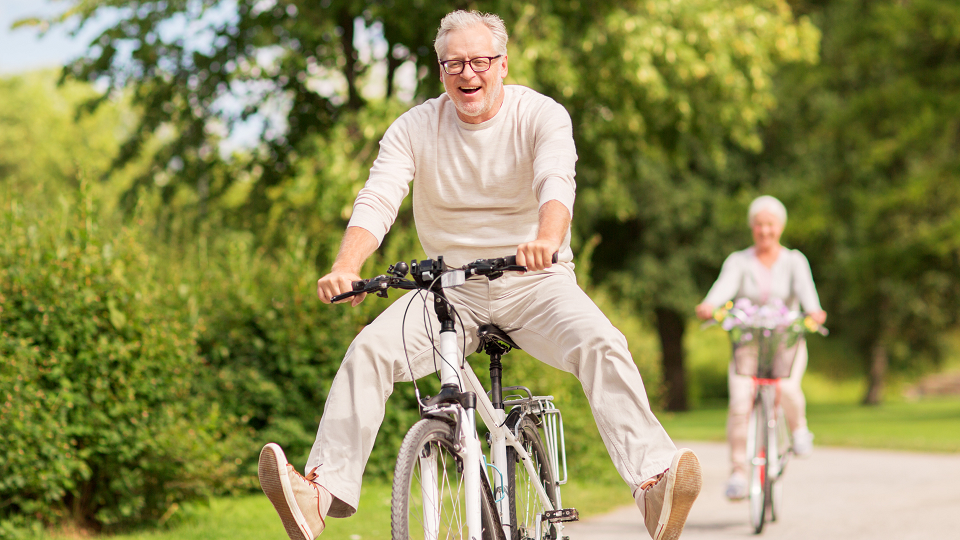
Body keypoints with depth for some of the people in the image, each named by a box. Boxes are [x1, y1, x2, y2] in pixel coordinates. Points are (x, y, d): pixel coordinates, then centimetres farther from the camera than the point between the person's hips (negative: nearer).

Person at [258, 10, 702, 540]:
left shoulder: (542, 116, -7)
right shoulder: (415, 128, -1)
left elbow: (556, 183, -27)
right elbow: (377, 199, -14)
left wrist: (547, 240, -51)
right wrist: (345, 268, -35)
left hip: (534, 283, -2)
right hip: (451, 288, 2)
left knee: (601, 344, -30)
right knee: (369, 348, -22)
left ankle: (654, 483, -39)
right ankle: (321, 492, -28)